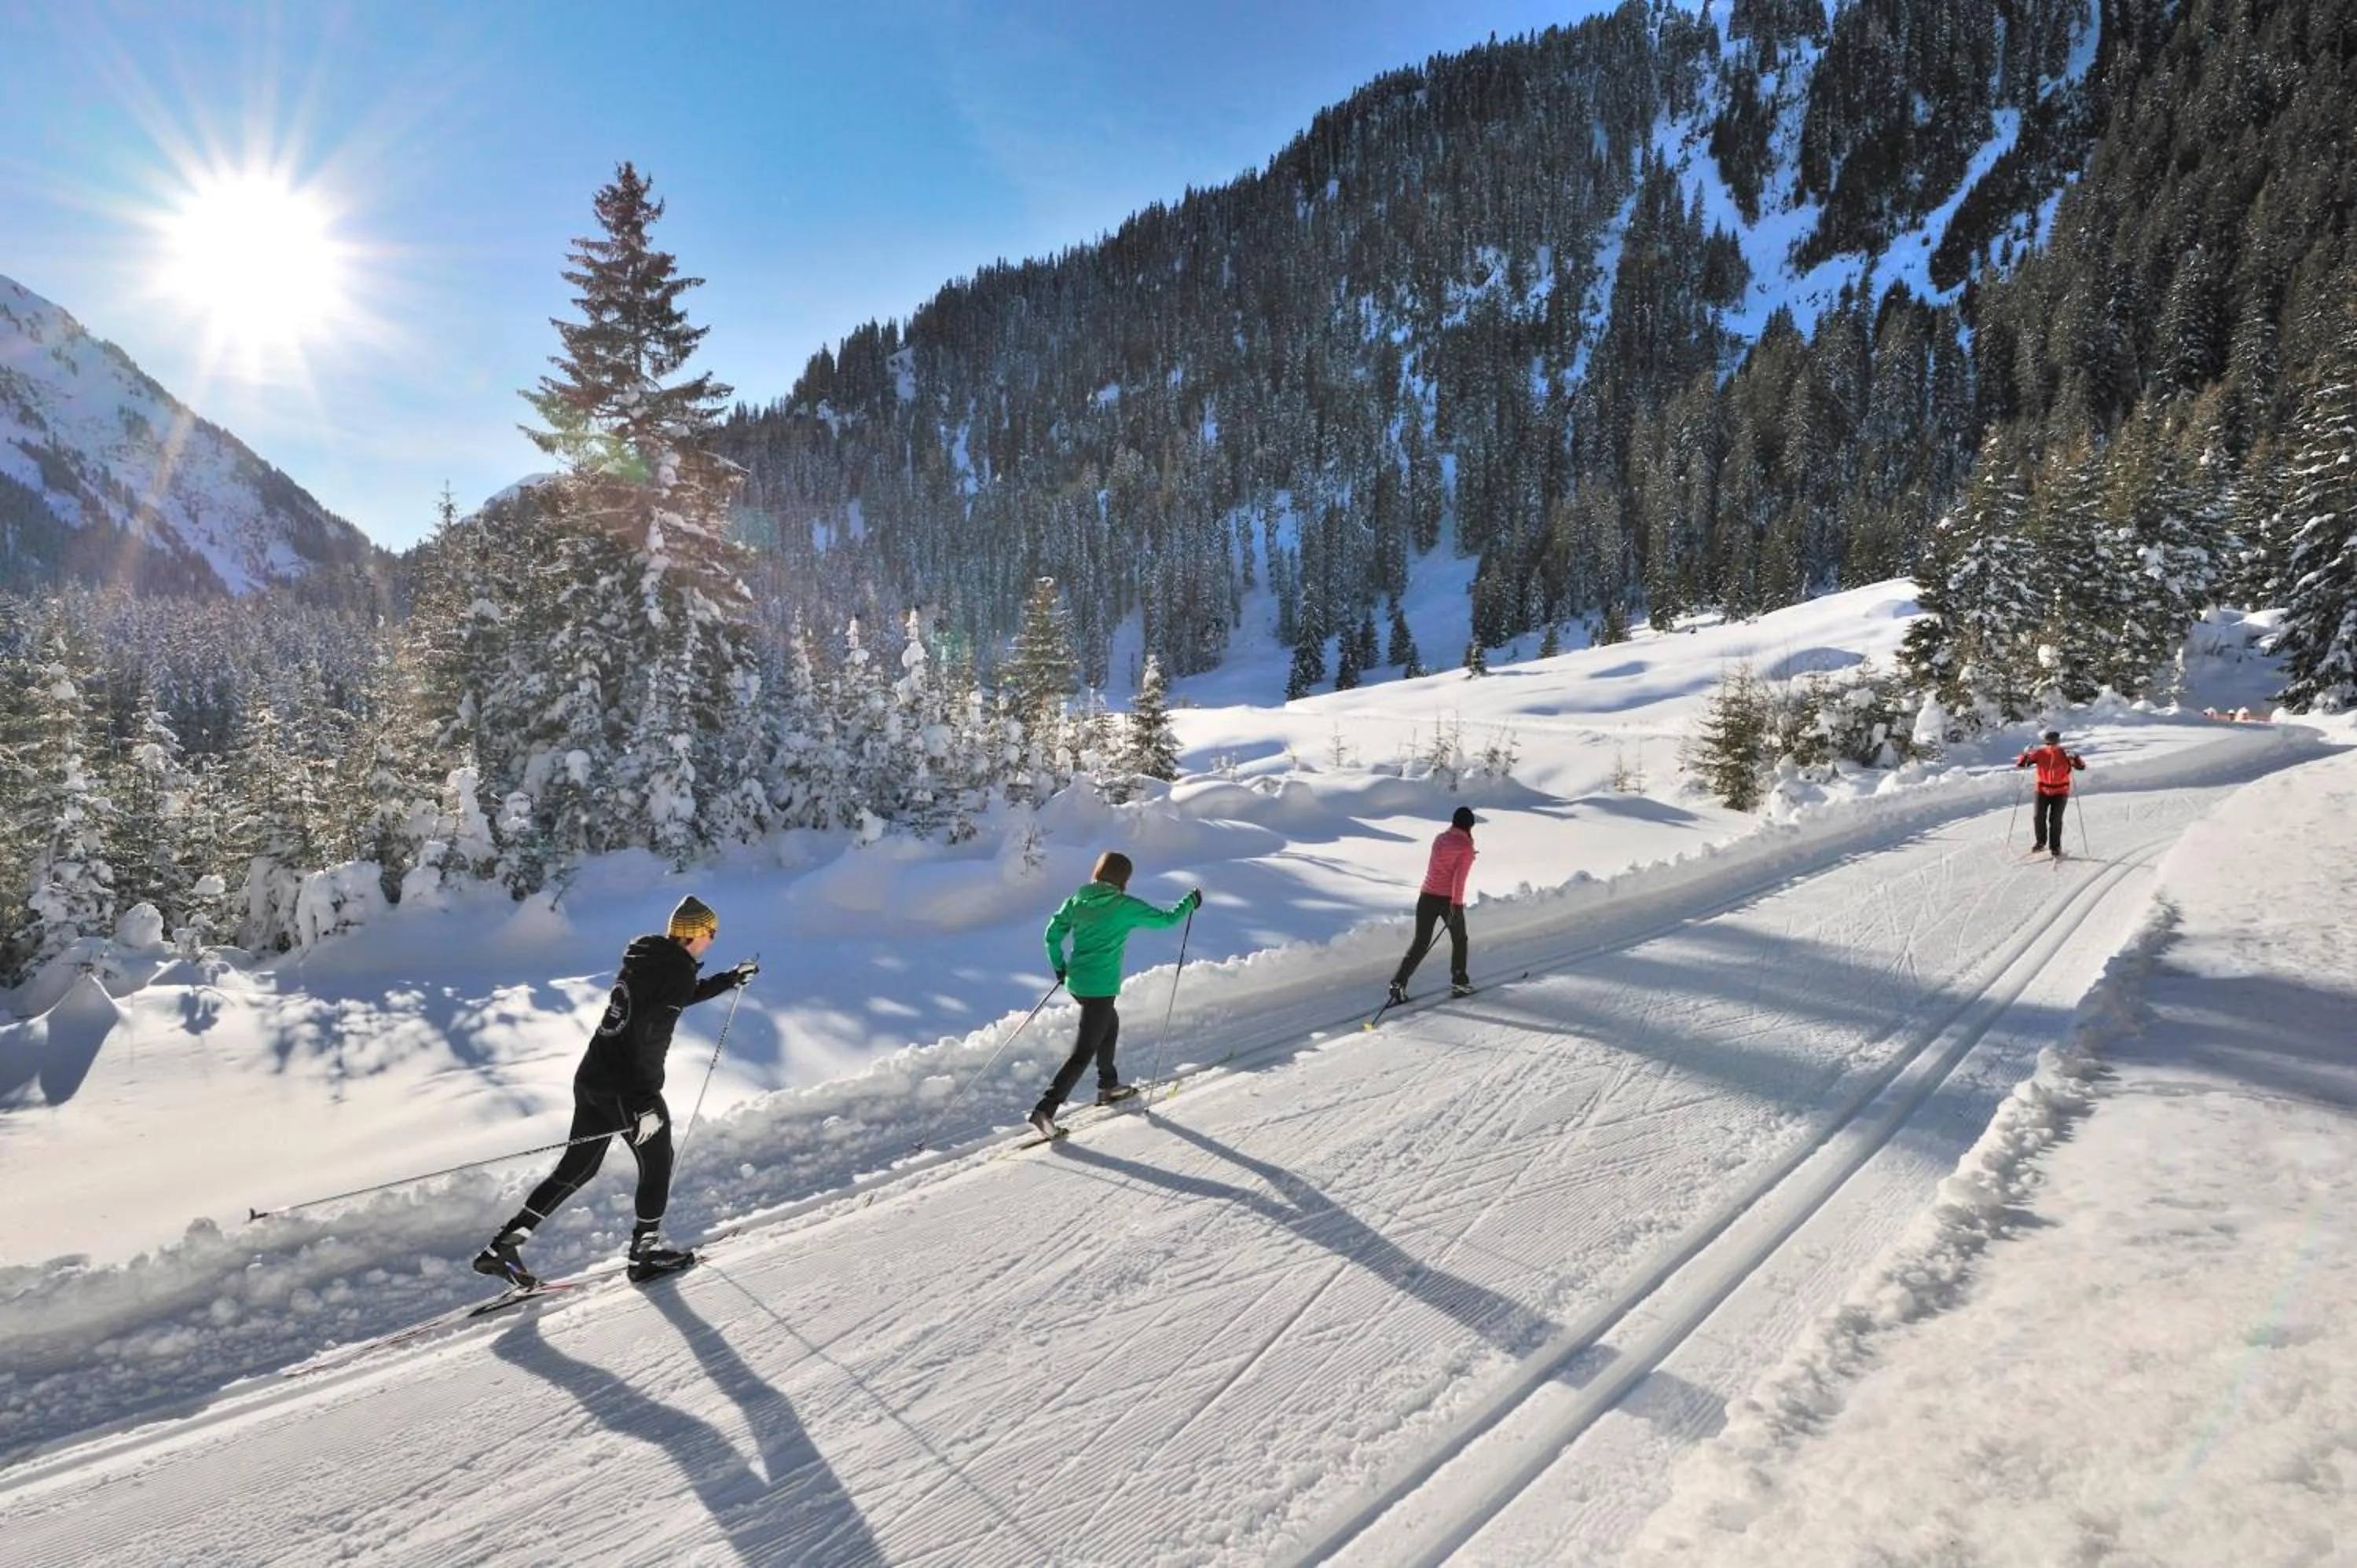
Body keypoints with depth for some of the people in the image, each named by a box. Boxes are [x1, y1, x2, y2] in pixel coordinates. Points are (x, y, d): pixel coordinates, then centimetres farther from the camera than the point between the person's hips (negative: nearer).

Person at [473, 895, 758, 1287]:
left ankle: (503, 1245, 19)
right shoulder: (676, 969, -16)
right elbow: (648, 1034, -24)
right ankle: (645, 1250, 21)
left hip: (591, 1078, 9)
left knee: (578, 1167, 19)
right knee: (657, 1163, 11)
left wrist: (730, 979, 35)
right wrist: (647, 1103, -23)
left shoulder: (647, 957, 11)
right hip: (625, 1088, -8)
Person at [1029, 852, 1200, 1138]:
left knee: (1110, 1025, 30)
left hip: (1076, 982, 8)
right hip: (1100, 988, -7)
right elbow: (1165, 919, -3)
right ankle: (1045, 1110, -10)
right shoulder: (1126, 906, -12)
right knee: (1084, 1052, -3)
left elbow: (1052, 934, 4)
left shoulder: (1077, 900, 3)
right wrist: (1190, 902, 14)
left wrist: (1059, 967, 18)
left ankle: (1108, 1086, 44)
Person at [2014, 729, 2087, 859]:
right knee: (2038, 817, -8)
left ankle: (2055, 847, 8)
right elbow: (2020, 764, -6)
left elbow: (2081, 767, -14)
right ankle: (2041, 843, 15)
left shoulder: (2065, 755, -8)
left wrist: (2075, 758, -32)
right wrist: (2026, 755, -25)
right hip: (2042, 791, 1)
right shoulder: (2040, 753, -6)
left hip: (2061, 792, -1)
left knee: (2055, 819, -8)